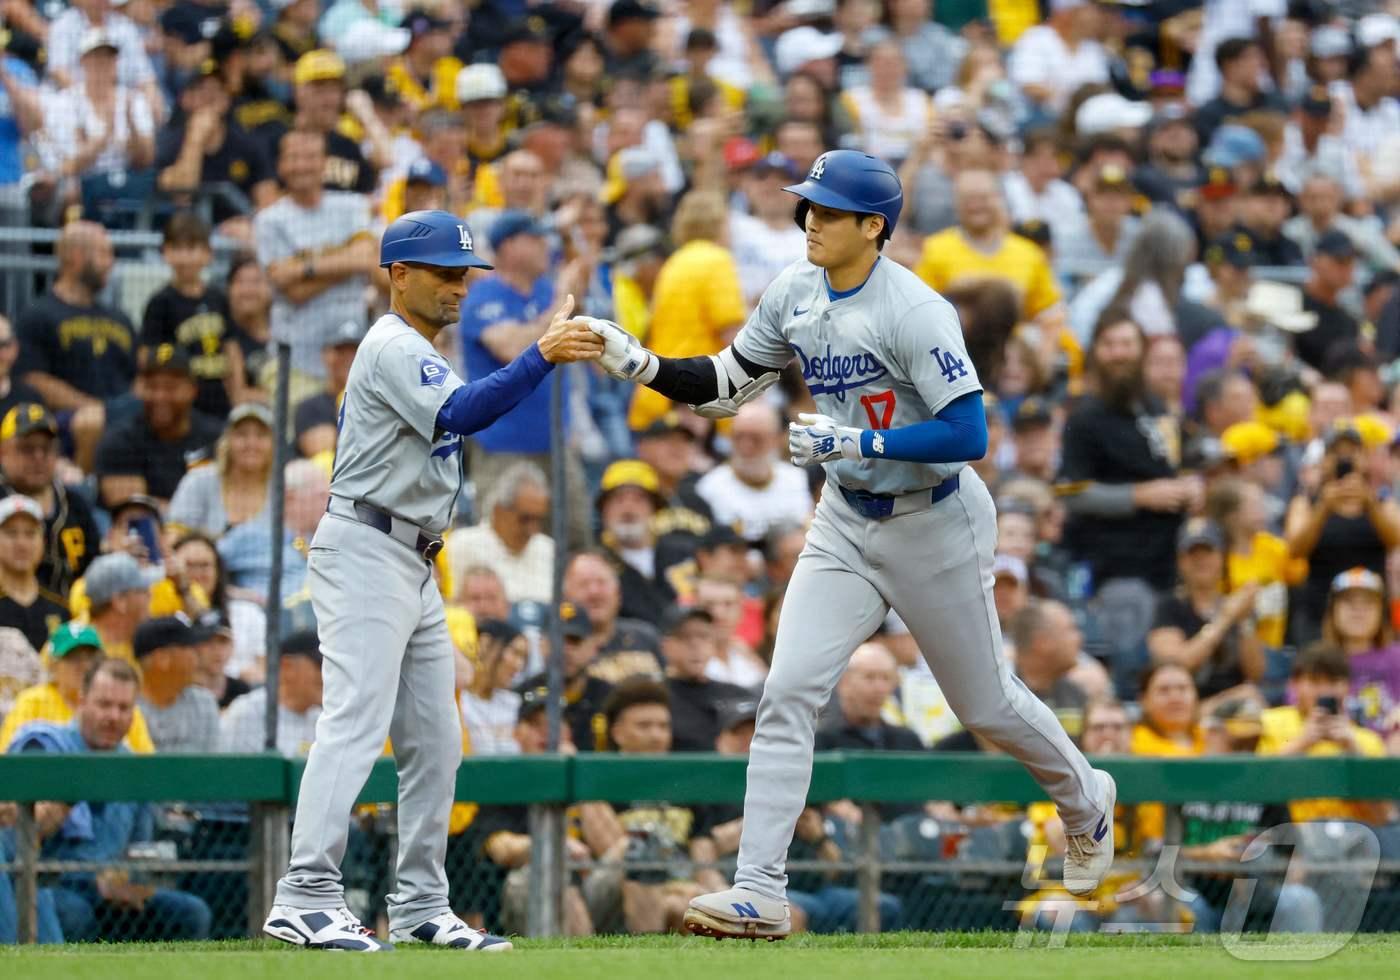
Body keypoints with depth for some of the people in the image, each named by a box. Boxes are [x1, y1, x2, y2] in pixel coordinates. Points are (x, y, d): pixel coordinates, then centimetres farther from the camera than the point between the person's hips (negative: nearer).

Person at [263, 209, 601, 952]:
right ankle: (305, 901, -23)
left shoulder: (416, 354, 22)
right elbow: (459, 415, -28)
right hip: (365, 551, -11)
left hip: (413, 567, 11)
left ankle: (420, 907, 14)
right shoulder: (394, 347, -12)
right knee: (356, 723, -18)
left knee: (434, 742, 10)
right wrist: (541, 357, -33)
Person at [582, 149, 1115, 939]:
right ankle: (760, 895, -13)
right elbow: (728, 386, 7)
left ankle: (1085, 801, 42)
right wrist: (643, 365, -9)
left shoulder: (914, 312, -23)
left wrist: (856, 442, -31)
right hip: (846, 524, 6)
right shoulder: (795, 295, -2)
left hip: (934, 525, -6)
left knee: (985, 702, 11)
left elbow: (968, 435, -27)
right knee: (789, 693, -10)